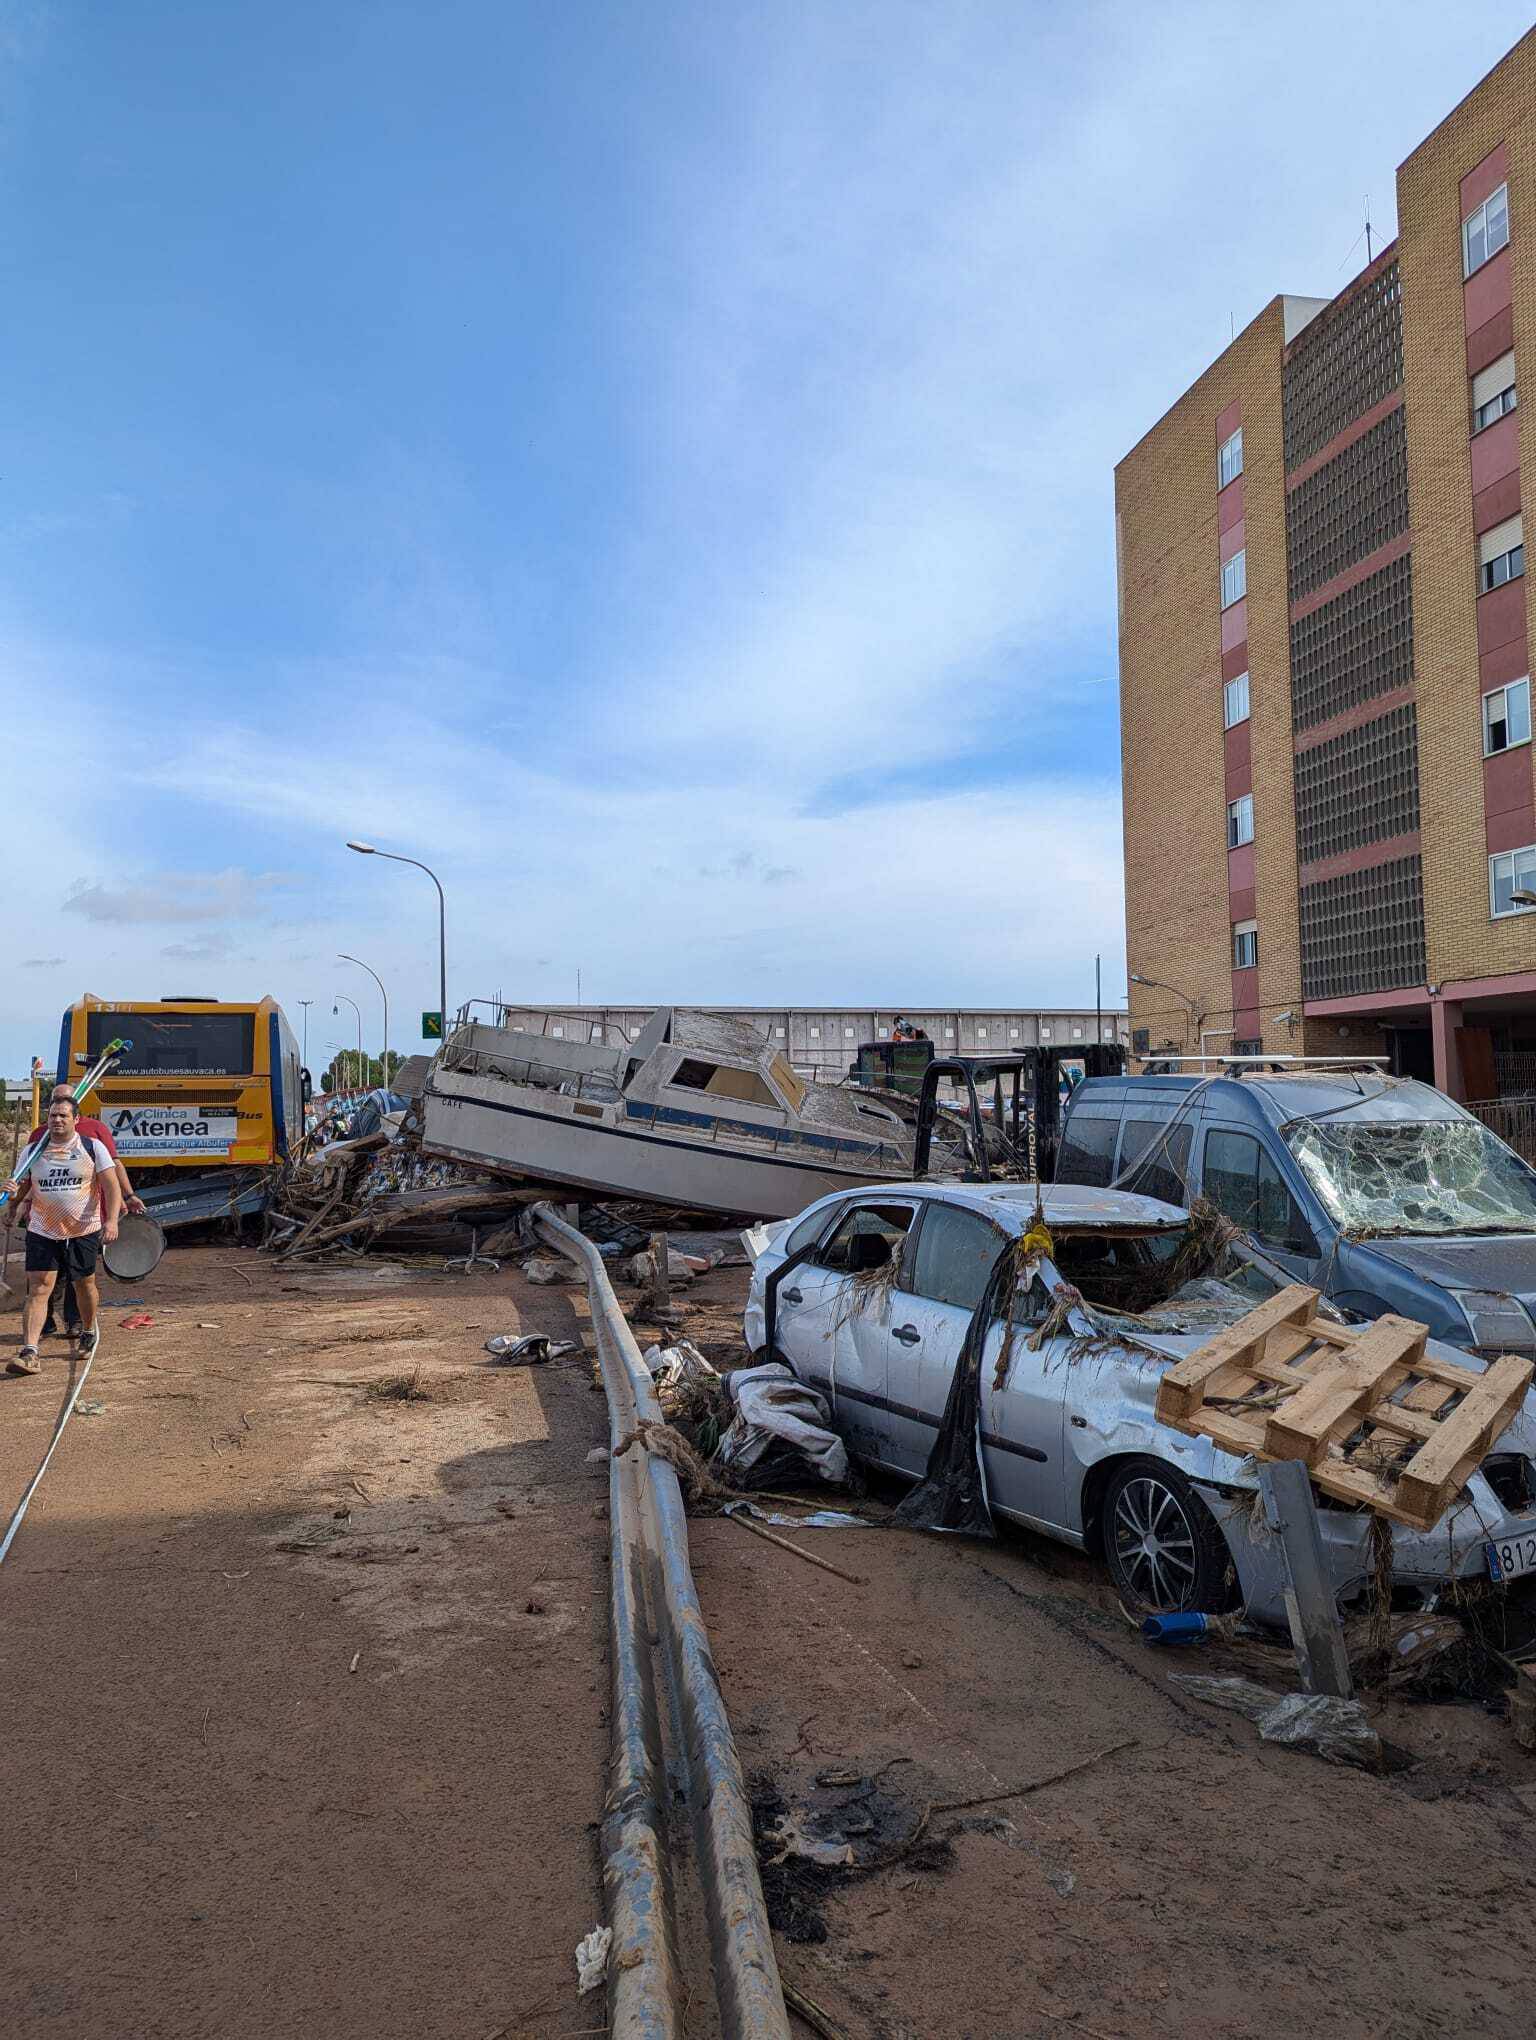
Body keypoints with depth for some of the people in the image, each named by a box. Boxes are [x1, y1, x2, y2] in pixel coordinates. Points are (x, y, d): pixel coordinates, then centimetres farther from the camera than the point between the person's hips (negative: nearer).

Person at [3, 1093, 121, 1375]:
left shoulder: (93, 1148, -3)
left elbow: (111, 1185, -6)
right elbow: (22, 1186, 13)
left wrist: (111, 1220, -18)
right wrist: (12, 1204, -11)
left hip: (84, 1231, -1)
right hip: (42, 1232, 1)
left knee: (85, 1284, 15)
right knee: (38, 1289, -9)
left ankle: (88, 1332, 40)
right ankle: (29, 1354, -15)